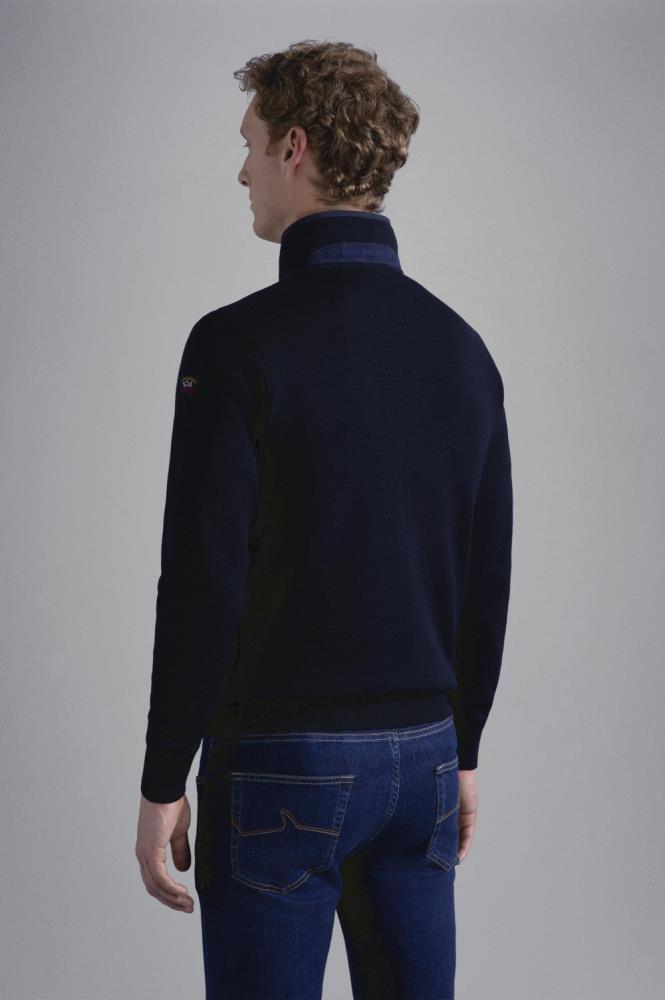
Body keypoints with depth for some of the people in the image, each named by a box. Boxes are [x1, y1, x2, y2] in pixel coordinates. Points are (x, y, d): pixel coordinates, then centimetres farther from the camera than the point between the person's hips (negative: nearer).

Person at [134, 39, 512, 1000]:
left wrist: (163, 782, -8)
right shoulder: (462, 347, 5)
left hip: (281, 766, -6)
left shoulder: (240, 342, -14)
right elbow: (488, 582, 9)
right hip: (422, 753, 6)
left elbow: (203, 582, -16)